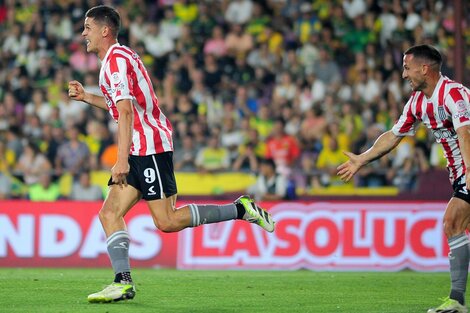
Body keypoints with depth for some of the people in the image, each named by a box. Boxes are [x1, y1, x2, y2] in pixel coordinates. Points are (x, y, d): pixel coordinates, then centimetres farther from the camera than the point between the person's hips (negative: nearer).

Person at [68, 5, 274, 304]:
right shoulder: (119, 57, 20)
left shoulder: (116, 59, -12)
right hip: (139, 151, 10)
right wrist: (85, 97, 28)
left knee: (167, 221, -12)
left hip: (150, 147, -10)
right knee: (109, 213, 0)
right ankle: (123, 282, -8)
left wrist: (122, 159, -28)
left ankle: (240, 209, -3)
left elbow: (126, 110, -22)